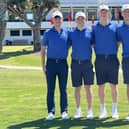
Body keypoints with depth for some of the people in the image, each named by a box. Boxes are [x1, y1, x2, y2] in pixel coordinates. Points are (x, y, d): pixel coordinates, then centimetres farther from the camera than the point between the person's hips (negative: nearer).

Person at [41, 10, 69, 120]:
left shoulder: (67, 33, 7)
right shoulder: (48, 33, 4)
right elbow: (43, 50, 5)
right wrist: (43, 65, -1)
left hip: (63, 63, 1)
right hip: (51, 62, 0)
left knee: (63, 89, 4)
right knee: (50, 89, 1)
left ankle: (64, 111, 10)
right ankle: (51, 112, 7)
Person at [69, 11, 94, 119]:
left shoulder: (90, 33, 5)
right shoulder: (72, 33, 7)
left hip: (87, 63, -1)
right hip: (75, 63, 1)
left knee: (88, 87, 0)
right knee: (77, 88, 7)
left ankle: (90, 110, 8)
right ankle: (78, 110, 18)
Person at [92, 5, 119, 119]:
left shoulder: (114, 26, 7)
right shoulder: (94, 27, 7)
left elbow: (118, 42, 12)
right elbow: (93, 43, 9)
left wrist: (115, 53, 4)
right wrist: (97, 55, 1)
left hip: (112, 59, 0)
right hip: (100, 59, 0)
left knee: (113, 85, 4)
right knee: (101, 86, 4)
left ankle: (114, 110, 14)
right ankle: (103, 110, 14)